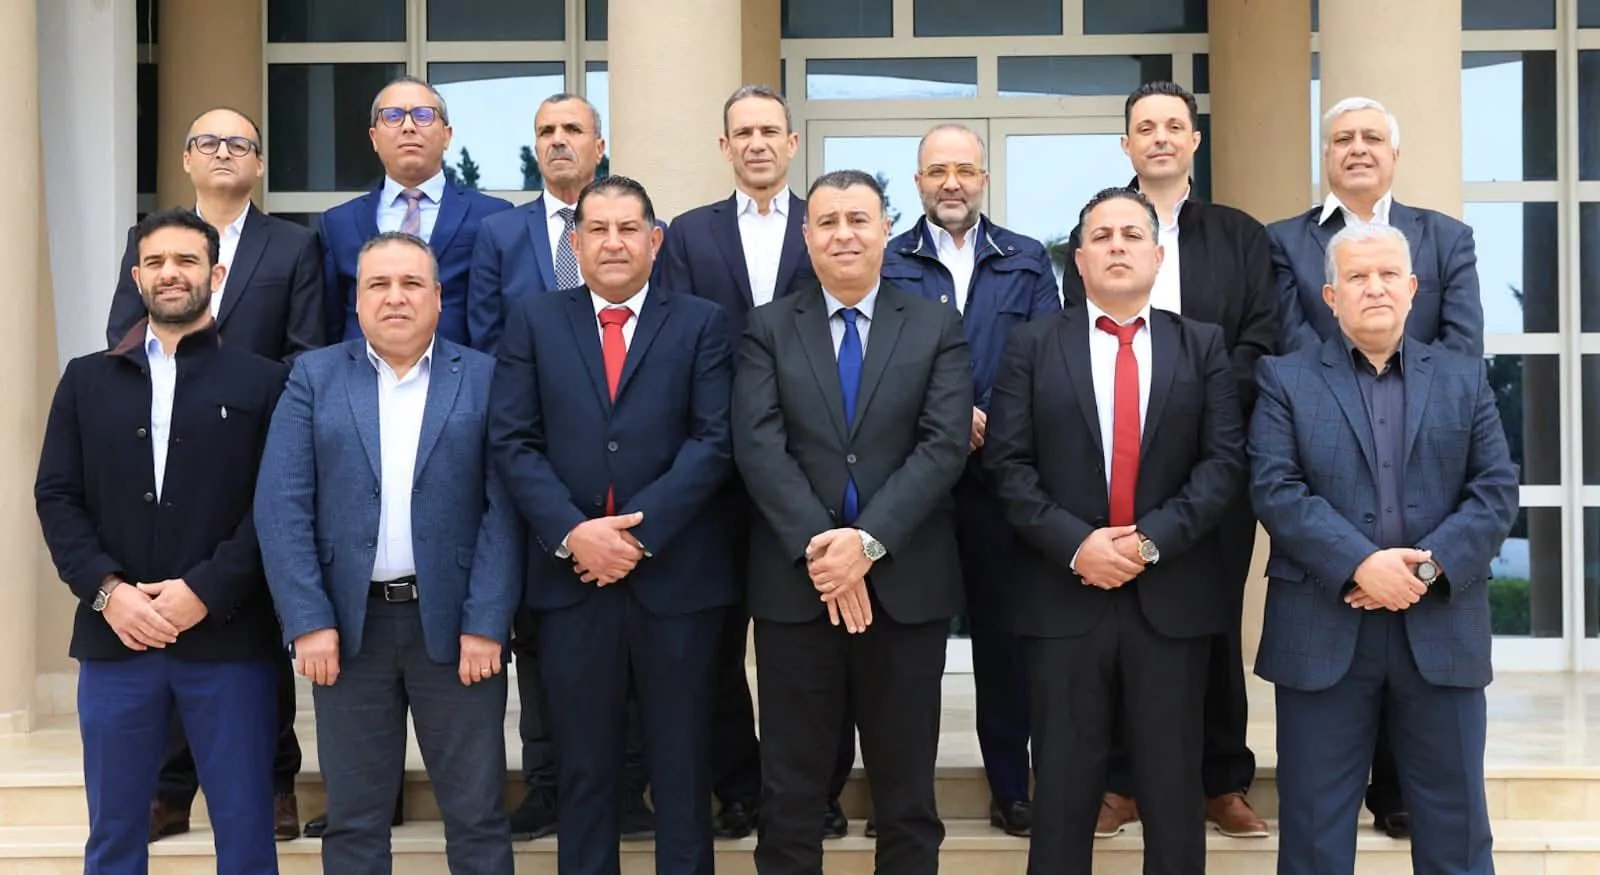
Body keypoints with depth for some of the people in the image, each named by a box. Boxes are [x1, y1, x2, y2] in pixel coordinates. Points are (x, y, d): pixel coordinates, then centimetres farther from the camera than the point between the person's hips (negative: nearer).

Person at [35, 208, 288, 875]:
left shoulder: (262, 383, 3)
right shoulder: (87, 380, 12)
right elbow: (56, 497, 6)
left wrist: (205, 590, -14)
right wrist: (106, 589, -9)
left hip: (228, 638, -2)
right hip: (114, 638, 3)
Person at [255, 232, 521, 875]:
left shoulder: (483, 378, 4)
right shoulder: (314, 377, 6)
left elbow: (503, 508, -3)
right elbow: (282, 507, -1)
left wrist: (486, 623, -11)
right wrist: (308, 621, -9)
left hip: (455, 621, -1)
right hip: (349, 622, 1)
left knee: (476, 816, 5)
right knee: (354, 820, 9)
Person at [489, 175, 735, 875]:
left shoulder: (700, 323, 5)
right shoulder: (533, 321, 8)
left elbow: (713, 442, -5)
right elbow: (512, 443, 0)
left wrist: (639, 529, -14)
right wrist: (573, 534, -13)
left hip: (676, 575, -1)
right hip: (571, 578, 1)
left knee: (682, 771, 9)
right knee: (585, 770, 10)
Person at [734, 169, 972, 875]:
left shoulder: (937, 328, 5)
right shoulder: (768, 329, 5)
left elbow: (944, 445, -7)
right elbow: (758, 446, -7)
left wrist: (869, 540, -17)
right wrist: (817, 547, -18)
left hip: (905, 581, 0)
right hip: (795, 580, 0)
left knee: (905, 782, 11)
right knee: (790, 782, 9)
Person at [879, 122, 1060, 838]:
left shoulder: (1028, 262, 10)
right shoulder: (885, 263, 6)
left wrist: (992, 422, -14)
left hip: (1000, 474, 1)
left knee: (1003, 631, 6)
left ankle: (1011, 785, 16)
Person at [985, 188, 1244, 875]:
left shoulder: (1203, 346, 8)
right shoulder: (1033, 346, 5)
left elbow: (1225, 459, -2)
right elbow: (1007, 463, -2)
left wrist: (1151, 538, -14)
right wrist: (1075, 544, -14)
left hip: (1170, 596, 1)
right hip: (1063, 595, -1)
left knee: (1173, 788, 9)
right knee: (1064, 788, 7)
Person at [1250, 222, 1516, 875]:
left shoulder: (1464, 379, 11)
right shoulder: (1286, 380, 5)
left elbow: (1496, 489, 2)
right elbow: (1276, 490, -7)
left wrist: (1429, 566, -13)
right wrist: (1361, 565, -18)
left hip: (1441, 629, 2)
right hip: (1323, 630, -2)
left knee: (1455, 822, 9)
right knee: (1314, 822, 6)